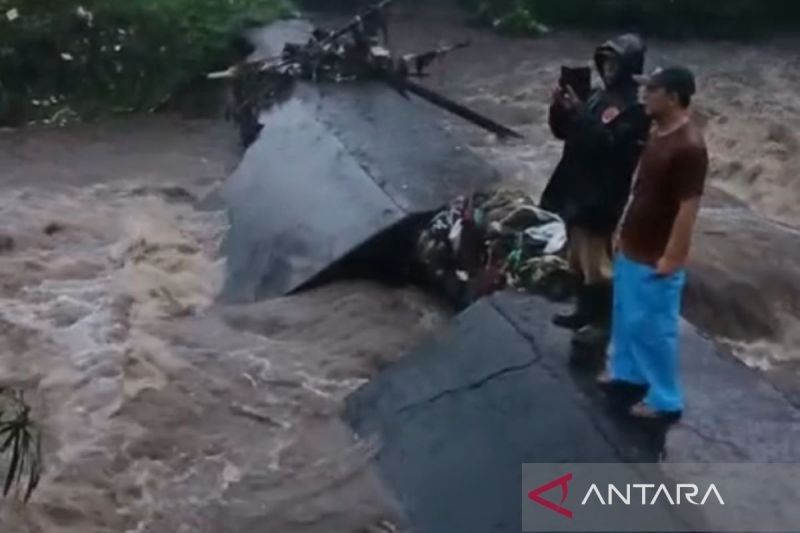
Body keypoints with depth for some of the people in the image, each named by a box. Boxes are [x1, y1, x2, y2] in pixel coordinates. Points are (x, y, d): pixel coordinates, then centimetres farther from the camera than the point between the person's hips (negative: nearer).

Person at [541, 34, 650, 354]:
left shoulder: (636, 106, -16)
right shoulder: (600, 95, 12)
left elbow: (611, 144, -27)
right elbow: (563, 132, 13)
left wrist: (579, 113, -28)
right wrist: (560, 109, -8)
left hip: (603, 198, -9)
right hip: (578, 190, 9)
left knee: (597, 263, -3)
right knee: (580, 259, 19)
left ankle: (603, 324, 9)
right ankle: (586, 312, 34)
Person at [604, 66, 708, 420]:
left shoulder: (689, 147, -24)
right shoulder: (657, 134, 5)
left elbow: (688, 208, -23)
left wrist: (671, 259, -21)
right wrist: (623, 230, 19)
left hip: (656, 260, -9)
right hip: (632, 249, 9)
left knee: (653, 327, 3)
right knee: (626, 317, 23)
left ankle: (664, 399, 18)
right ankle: (627, 372, 43)